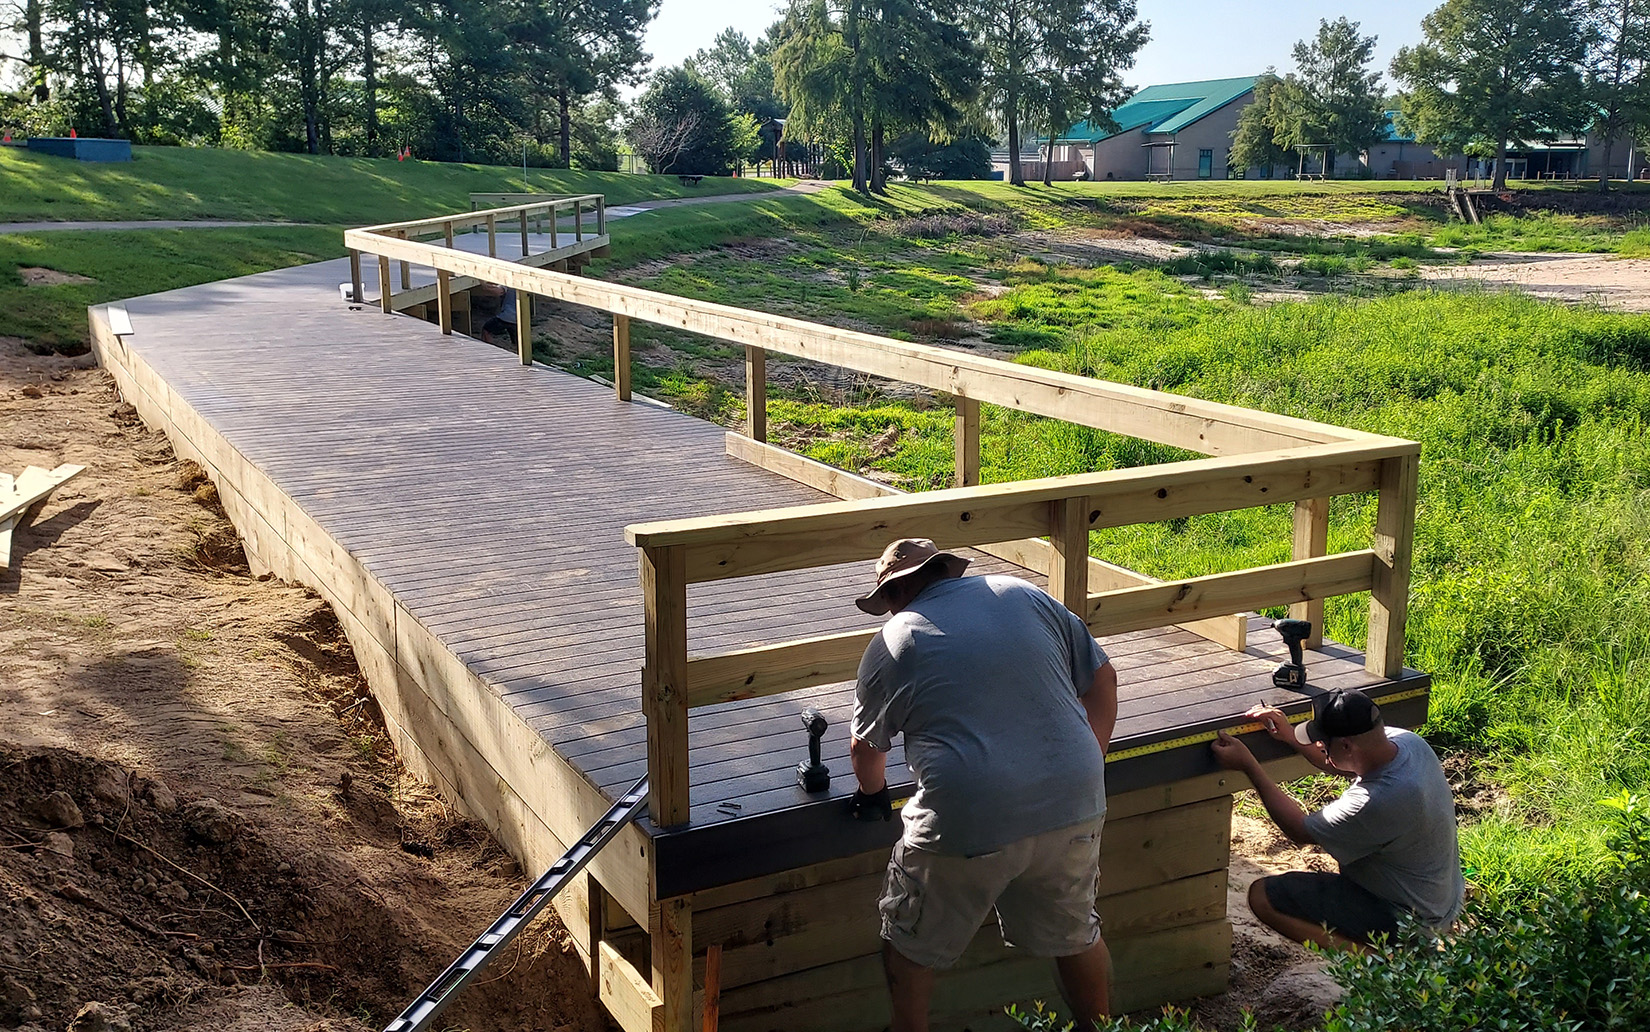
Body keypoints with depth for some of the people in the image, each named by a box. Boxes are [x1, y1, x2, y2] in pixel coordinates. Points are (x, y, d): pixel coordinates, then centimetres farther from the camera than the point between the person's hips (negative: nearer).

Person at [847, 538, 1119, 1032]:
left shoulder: (893, 643, 4)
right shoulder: (1025, 595, 11)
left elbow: (865, 748, 16)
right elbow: (1102, 681, 15)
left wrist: (872, 793, 37)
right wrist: (1085, 766, 27)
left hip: (967, 821, -4)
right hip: (1074, 805, 4)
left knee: (911, 945, 19)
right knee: (1076, 935, 26)